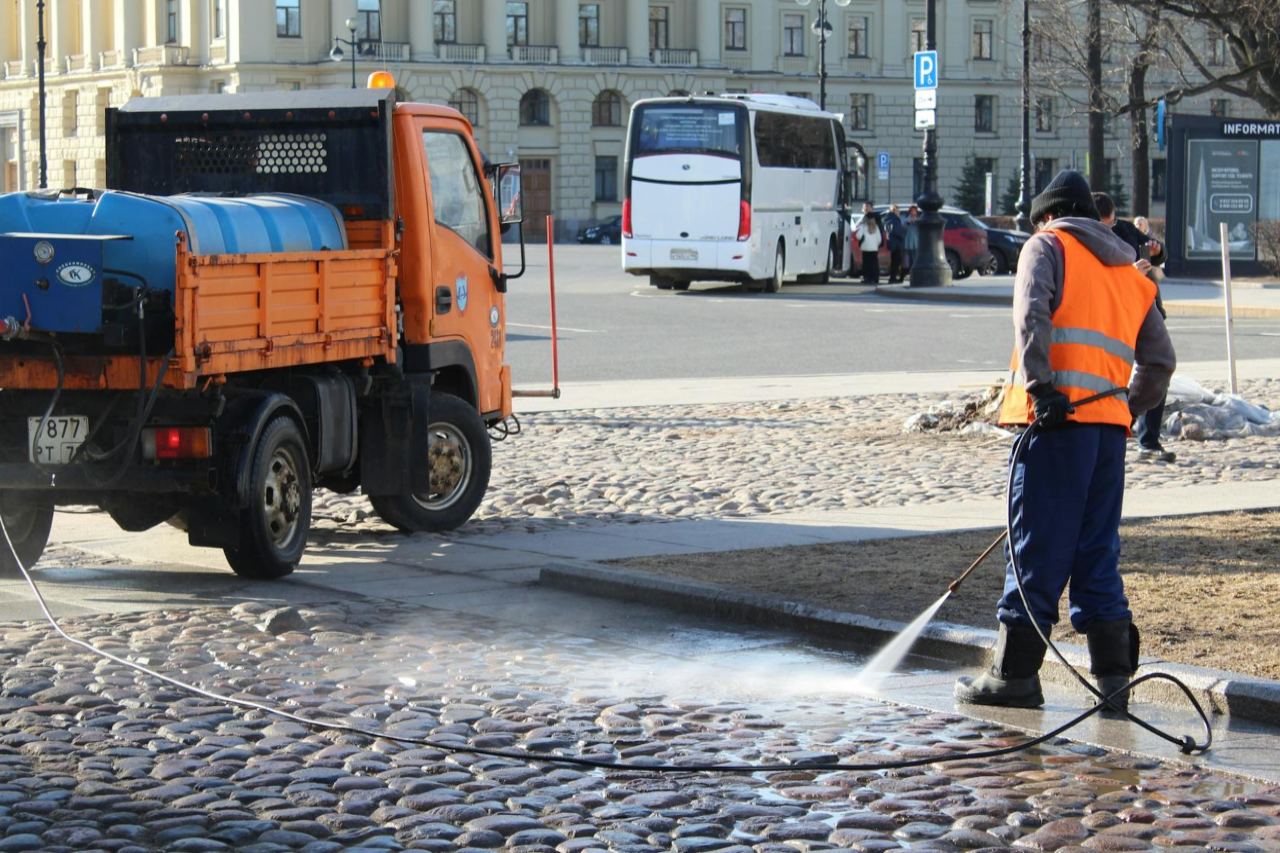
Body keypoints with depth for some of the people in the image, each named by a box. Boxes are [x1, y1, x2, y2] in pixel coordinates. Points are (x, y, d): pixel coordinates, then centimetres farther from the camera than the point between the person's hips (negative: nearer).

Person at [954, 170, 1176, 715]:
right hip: (1110, 425, 6)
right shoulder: (1132, 274, 25)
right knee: (1098, 553, 11)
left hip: (1060, 416, -6)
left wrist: (1040, 386, -20)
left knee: (1037, 548, -2)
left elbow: (1032, 314, -13)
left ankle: (1015, 674, 2)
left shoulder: (1047, 246, 7)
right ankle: (1113, 676, 8)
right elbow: (1159, 360, 22)